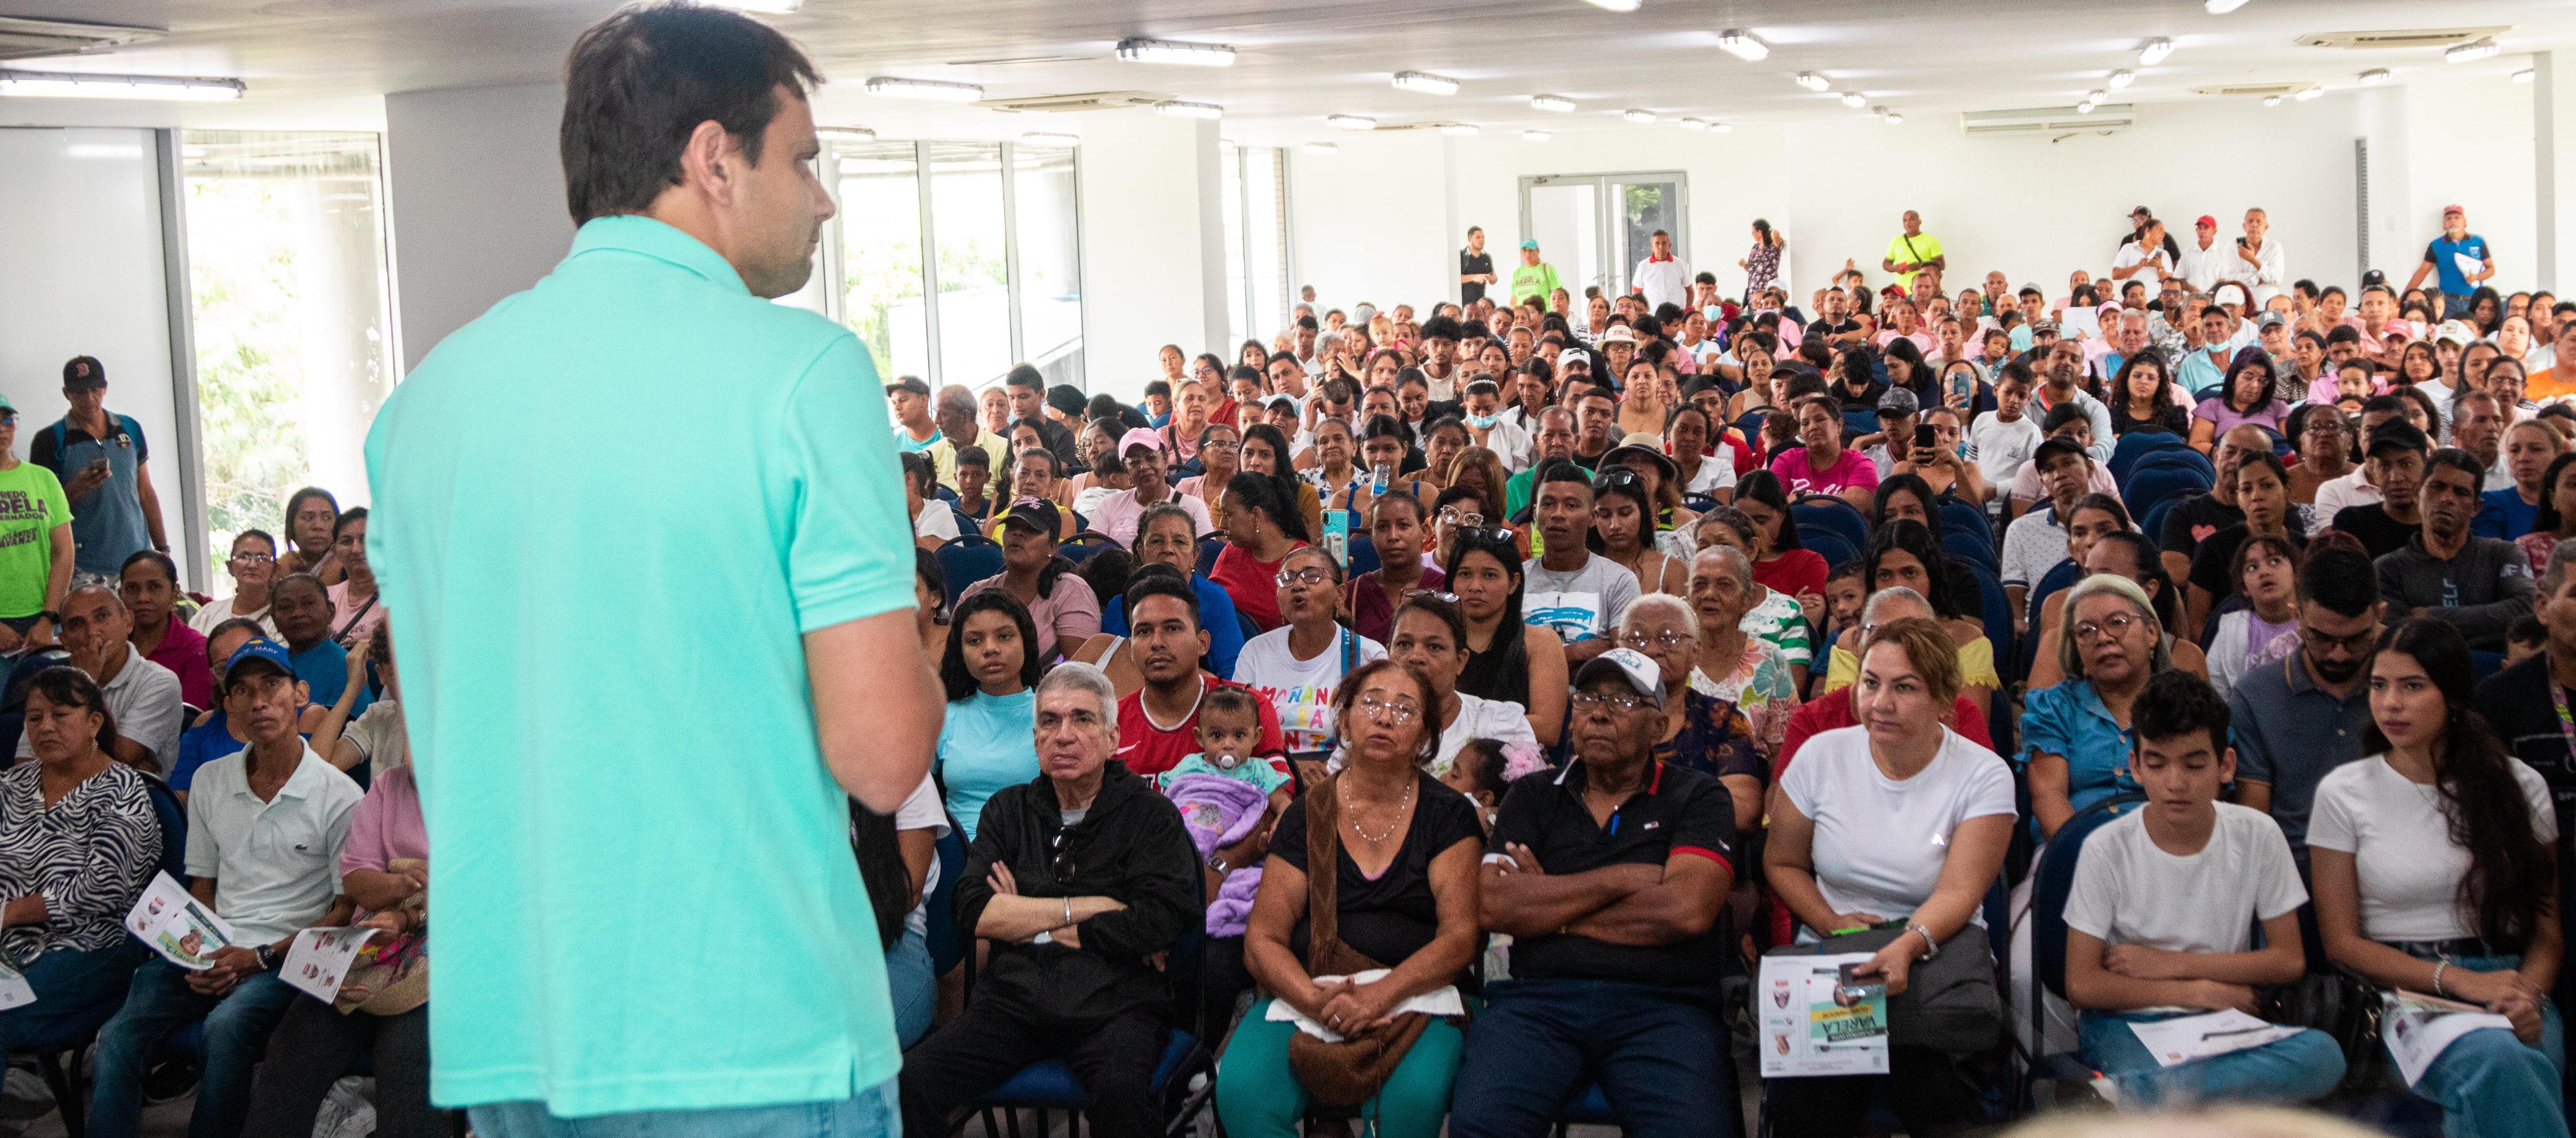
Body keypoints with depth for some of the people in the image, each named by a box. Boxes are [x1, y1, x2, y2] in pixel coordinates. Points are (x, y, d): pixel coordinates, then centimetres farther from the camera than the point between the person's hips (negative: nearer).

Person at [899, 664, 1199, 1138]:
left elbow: (1157, 922, -9)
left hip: (1112, 1005, -3)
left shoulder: (1151, 815, 6)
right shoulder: (1008, 810, 17)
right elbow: (975, 911, 2)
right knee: (911, 1081, -24)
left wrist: (1030, 925, -1)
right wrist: (1084, 907, -5)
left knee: (1121, 1094, -36)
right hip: (1013, 1000, 3)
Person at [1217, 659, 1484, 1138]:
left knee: (1414, 1095, -34)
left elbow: (1460, 938, -5)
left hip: (1416, 996, -1)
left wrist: (1380, 995, -21)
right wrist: (1317, 1002, -19)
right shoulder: (1308, 816, 7)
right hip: (1305, 994, 1)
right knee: (1241, 1088, -28)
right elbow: (1262, 940, 2)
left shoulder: (1449, 815, 5)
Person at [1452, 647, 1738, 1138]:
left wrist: (1549, 906, 0)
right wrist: (1622, 879, -2)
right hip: (1539, 997, 1)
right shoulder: (1532, 796, 17)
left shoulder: (1698, 797, 11)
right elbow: (1494, 906, 0)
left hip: (1662, 1006, -1)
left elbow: (1687, 909, -8)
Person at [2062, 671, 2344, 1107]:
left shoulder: (2257, 835, -1)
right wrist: (2193, 991, -10)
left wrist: (2173, 963, -6)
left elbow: (2289, 960, 2)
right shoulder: (2106, 849, -7)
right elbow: (2081, 984, -7)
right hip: (2127, 1022, -6)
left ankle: (2128, 1092, -32)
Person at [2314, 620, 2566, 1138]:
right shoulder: (2342, 792, 4)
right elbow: (2342, 942, 3)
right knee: (2494, 1058, -36)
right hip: (2403, 993, -1)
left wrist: (2529, 993, -11)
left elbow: (2547, 929, 12)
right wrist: (2453, 978, -11)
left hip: (2507, 987, 2)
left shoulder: (2518, 786, 10)